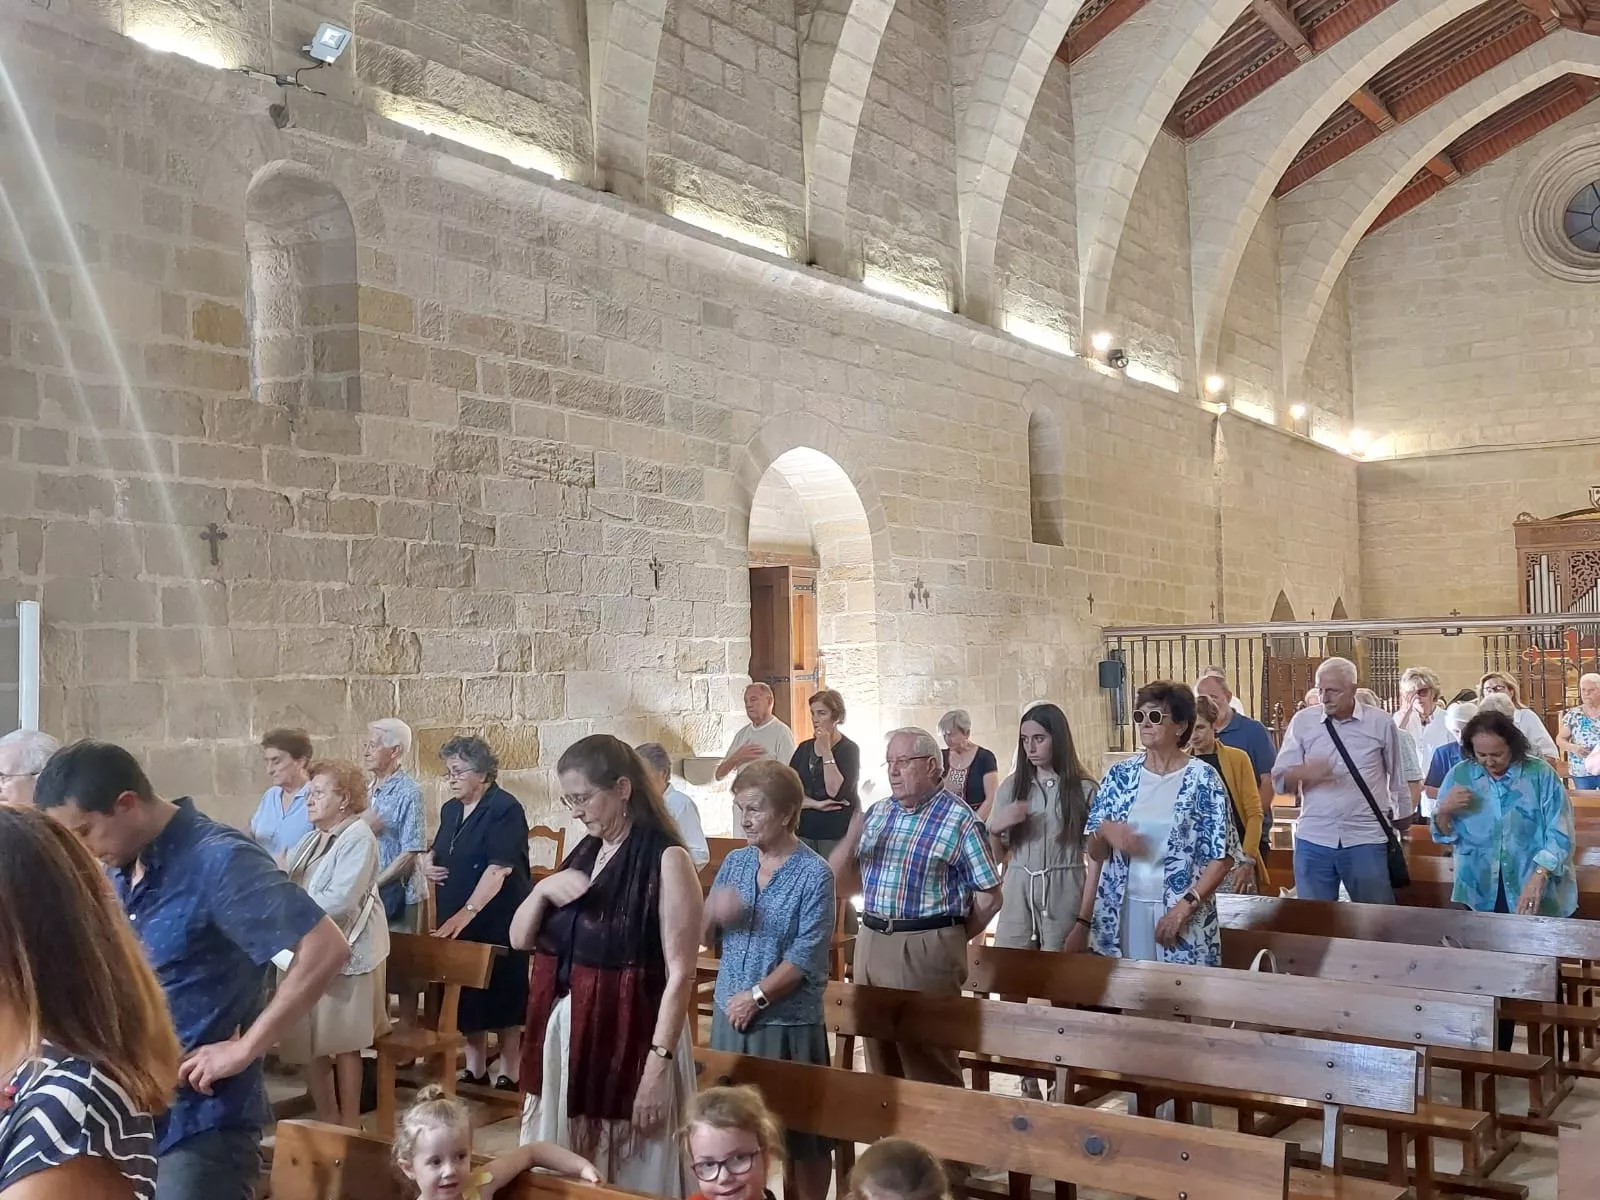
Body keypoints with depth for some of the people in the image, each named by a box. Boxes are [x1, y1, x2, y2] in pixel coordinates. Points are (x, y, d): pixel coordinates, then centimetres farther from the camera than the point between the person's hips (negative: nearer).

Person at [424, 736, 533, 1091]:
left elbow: (500, 867, -24)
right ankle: (474, 1072, 23)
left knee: (503, 998, 0)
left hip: (498, 922, -8)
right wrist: (427, 860, 1)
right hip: (457, 923, 8)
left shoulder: (505, 809, -15)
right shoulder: (450, 810, 10)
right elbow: (441, 852, 26)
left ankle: (508, 1077, 9)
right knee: (466, 996, 12)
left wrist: (467, 912, -30)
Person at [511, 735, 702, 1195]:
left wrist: (658, 1064, -20)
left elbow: (680, 974, -16)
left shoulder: (666, 860, -13)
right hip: (564, 1032, 7)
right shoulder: (583, 853, 9)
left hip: (629, 1037, -7)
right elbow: (519, 939, 11)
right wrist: (542, 889, -8)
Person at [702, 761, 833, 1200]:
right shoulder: (734, 862, 4)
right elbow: (702, 937, 7)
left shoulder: (815, 874, -12)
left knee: (802, 1131, 7)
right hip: (729, 1013, 5)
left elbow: (805, 957, -16)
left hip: (788, 1021, -5)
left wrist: (756, 996, -14)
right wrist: (713, 912, -14)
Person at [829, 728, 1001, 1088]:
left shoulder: (959, 819, -7)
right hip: (870, 943, 6)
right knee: (881, 1060, 16)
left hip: (924, 949, -6)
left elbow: (989, 896, -5)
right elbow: (837, 882, 10)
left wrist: (949, 939, 1)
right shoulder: (875, 814, 10)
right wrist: (852, 837, -7)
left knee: (928, 1066, 2)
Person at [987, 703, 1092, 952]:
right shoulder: (1011, 786, 7)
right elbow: (997, 855, 10)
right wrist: (995, 828, -9)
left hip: (1065, 891, -2)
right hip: (1018, 889, 2)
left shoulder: (1083, 788, 0)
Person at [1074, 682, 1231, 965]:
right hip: (1121, 911, 3)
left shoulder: (1202, 779, -6)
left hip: (1181, 915, -3)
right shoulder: (1119, 775, 4)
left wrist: (1185, 906, -15)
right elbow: (1096, 853, 10)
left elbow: (1222, 857, -6)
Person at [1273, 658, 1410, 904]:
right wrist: (1304, 772, -20)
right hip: (1313, 840, 1)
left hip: (1366, 840, -1)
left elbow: (1398, 779, 11)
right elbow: (1280, 779, 1)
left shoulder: (1381, 723, 1)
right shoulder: (1302, 721, 3)